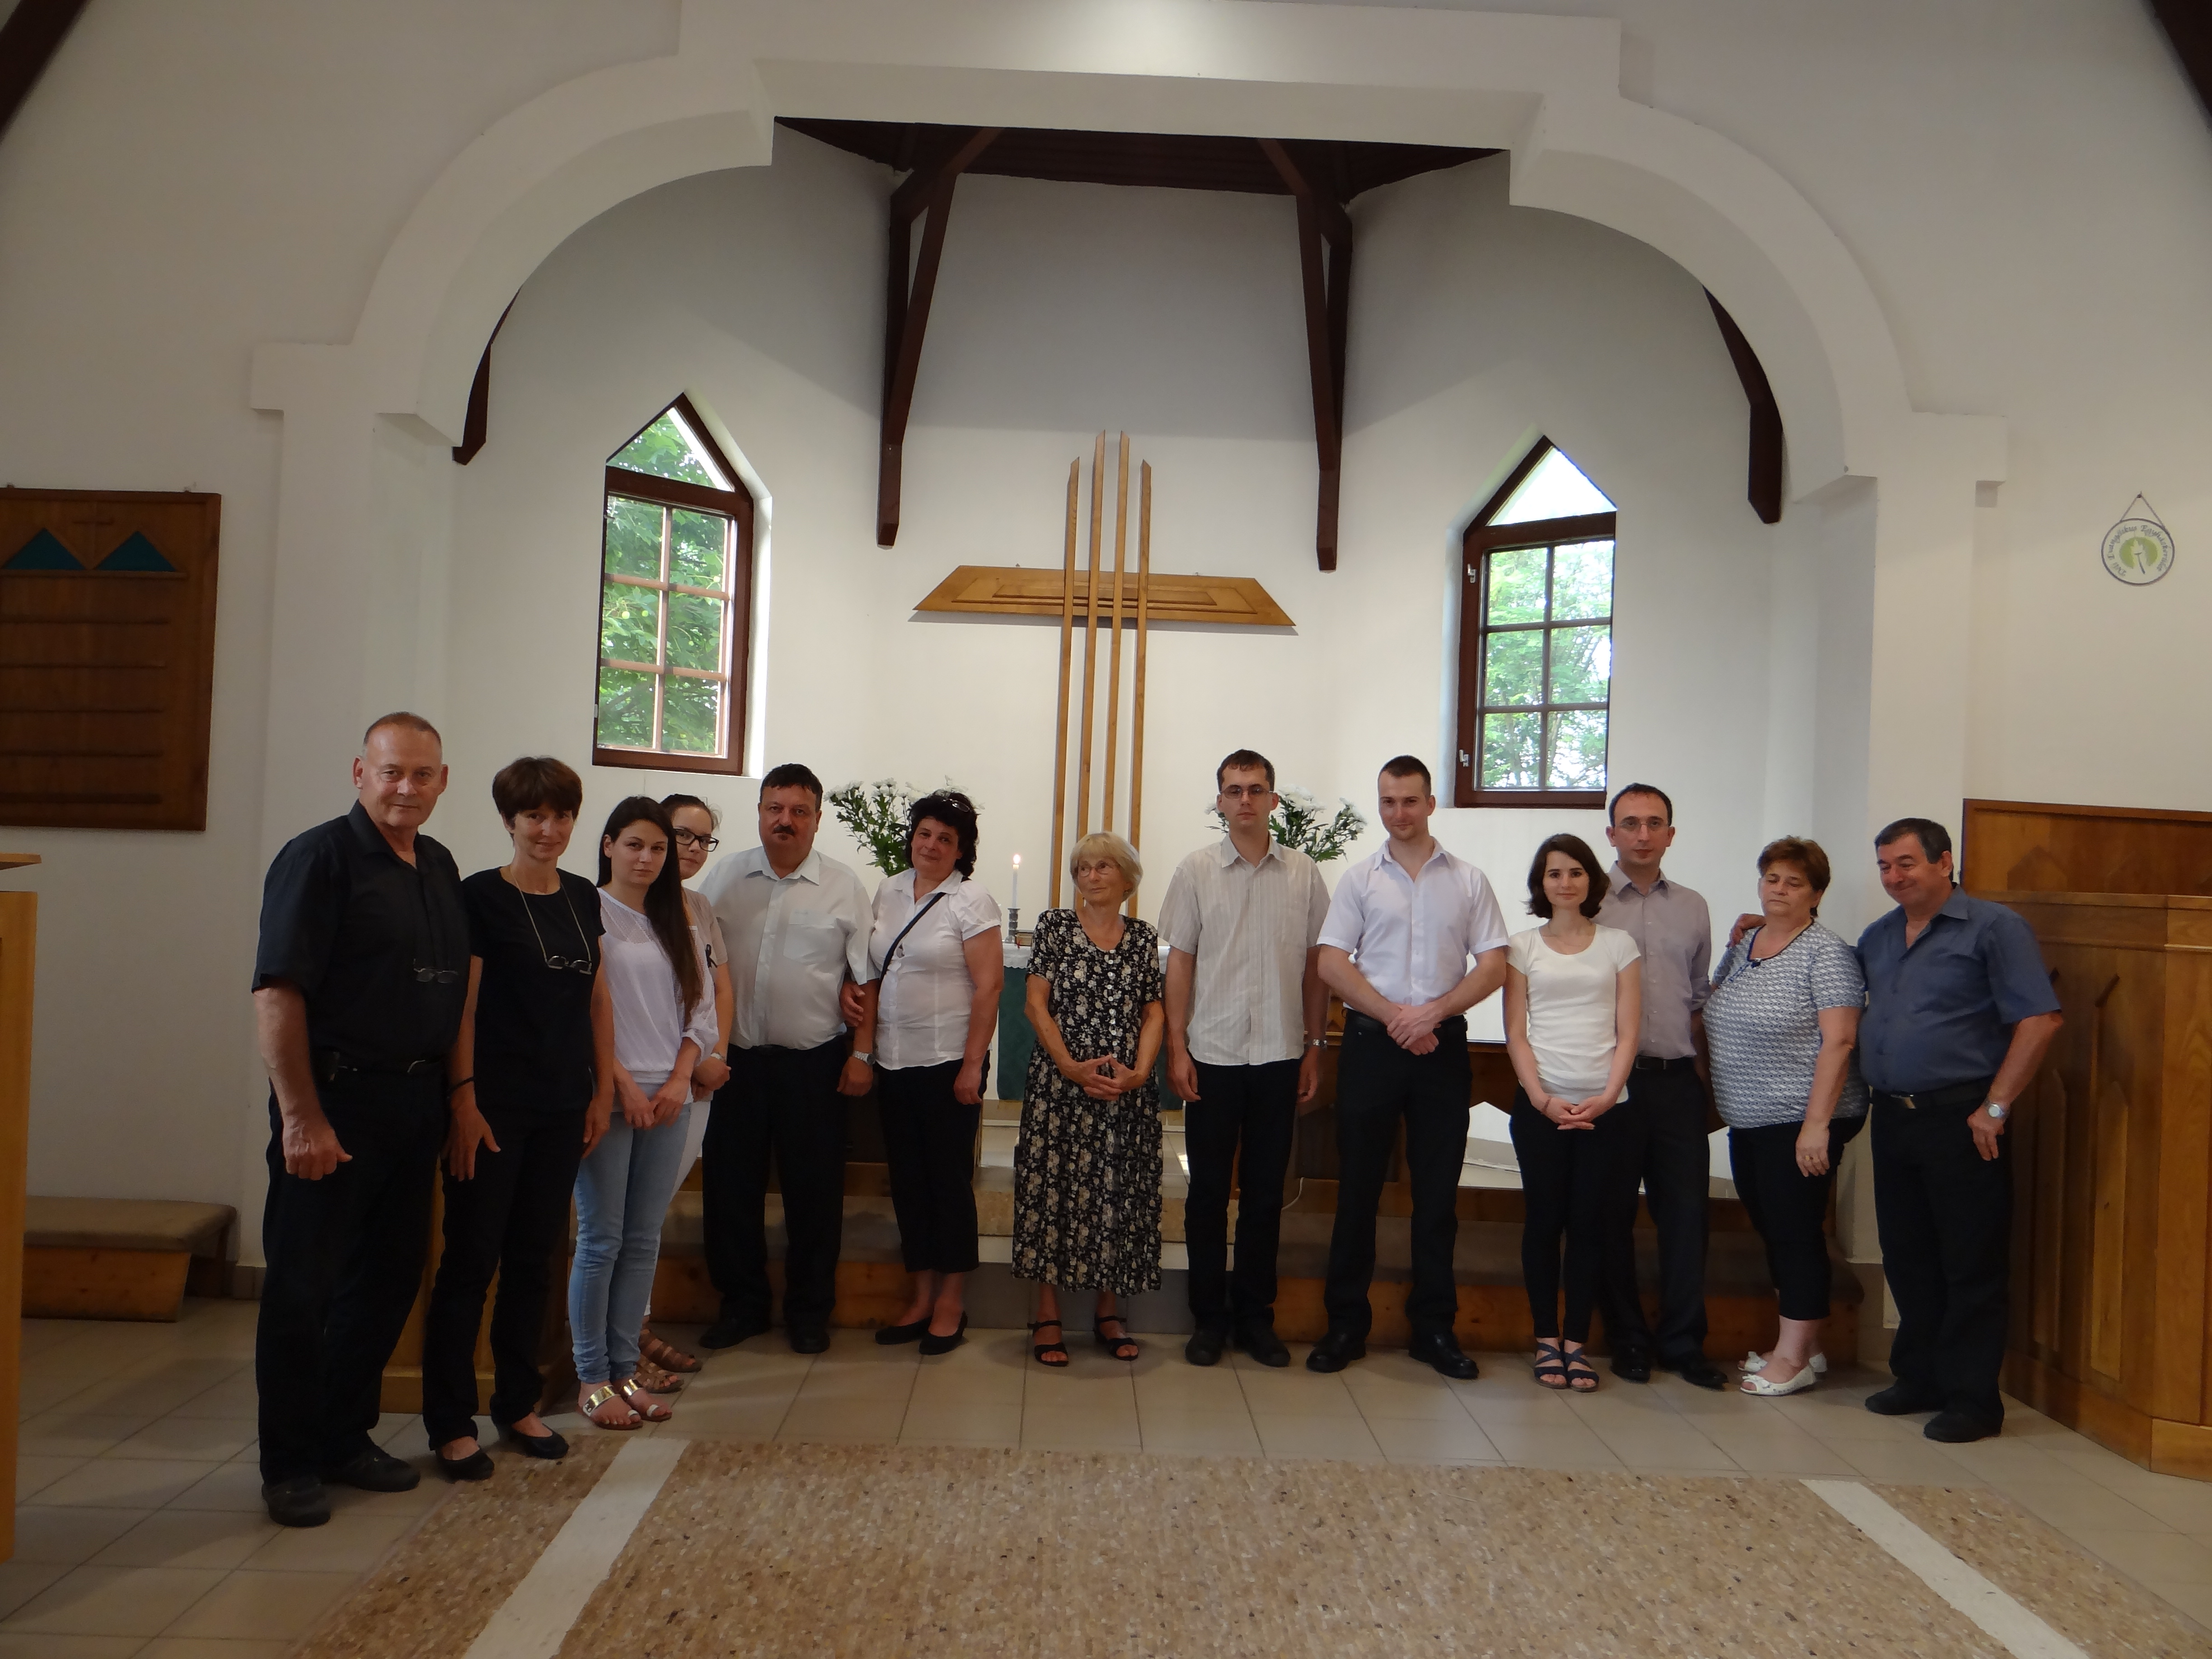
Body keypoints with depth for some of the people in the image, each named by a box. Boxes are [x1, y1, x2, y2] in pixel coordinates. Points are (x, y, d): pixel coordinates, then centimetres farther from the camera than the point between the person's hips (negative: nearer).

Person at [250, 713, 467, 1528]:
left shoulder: (439, 867, 11)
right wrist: (302, 1118, -20)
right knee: (303, 1286, 3)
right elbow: (277, 994, -17)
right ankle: (288, 1465, 17)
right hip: (335, 1101, -7)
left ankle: (346, 1437, 31)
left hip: (415, 1103, 7)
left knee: (389, 1277, 15)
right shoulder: (320, 857, -11)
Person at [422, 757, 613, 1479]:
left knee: (535, 1258, 13)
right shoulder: (481, 896, -7)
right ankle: (451, 1424, 12)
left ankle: (518, 1404, 26)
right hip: (495, 1106, -5)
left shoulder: (582, 898, 9)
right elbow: (461, 1005, -10)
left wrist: (603, 1087, 10)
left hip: (563, 1107, 6)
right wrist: (464, 1102, -14)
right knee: (471, 1259, 2)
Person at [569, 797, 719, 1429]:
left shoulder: (678, 922, 13)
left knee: (644, 1241, 8)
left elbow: (701, 1009, 12)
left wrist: (678, 1079, -1)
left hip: (668, 1100, 5)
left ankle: (625, 1367, 17)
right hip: (606, 1098, -5)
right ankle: (592, 1378, 9)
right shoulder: (587, 914, -4)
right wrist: (623, 1082, -12)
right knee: (601, 1240, 0)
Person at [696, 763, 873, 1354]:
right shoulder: (725, 878, 4)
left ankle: (810, 1309, 22)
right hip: (735, 1056, 2)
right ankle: (742, 1304, 25)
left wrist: (862, 1054, -3)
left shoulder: (844, 888, 0)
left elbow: (866, 978, 1)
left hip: (813, 1060, -2)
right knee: (731, 1184, 8)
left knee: (814, 1189, 6)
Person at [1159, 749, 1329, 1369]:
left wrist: (1314, 1047, 5)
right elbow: (1180, 963, 2)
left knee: (1266, 1192, 9)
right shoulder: (1195, 871, 1)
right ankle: (1209, 1317, 18)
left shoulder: (1304, 874, 4)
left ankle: (1255, 1315, 21)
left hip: (1280, 1055, 1)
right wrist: (1176, 1048, -4)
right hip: (1212, 1055, -1)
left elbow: (1316, 965, 8)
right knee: (1208, 1190, 6)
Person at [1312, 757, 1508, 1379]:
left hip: (1443, 1046, 1)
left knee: (1438, 1191, 6)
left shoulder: (1468, 881, 8)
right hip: (1371, 1045, 0)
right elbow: (1332, 963, -2)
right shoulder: (1359, 879, 6)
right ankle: (1346, 1324, 13)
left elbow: (1494, 965, 2)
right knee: (1358, 1186, 3)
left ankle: (1434, 1327, 17)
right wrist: (1394, 1016, -12)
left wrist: (1434, 1010, -12)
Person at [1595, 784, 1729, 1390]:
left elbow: (1699, 997, 21)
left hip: (1677, 1079, 3)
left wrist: (1700, 1067, 14)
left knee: (1686, 1211, 3)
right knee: (1613, 1212, 5)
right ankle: (1629, 1339, 17)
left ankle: (1684, 1342, 15)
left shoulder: (1693, 908, 13)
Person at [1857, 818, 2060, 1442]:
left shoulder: (1994, 928, -7)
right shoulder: (1877, 938, 14)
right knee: (1907, 1260, 14)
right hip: (1893, 1117, 7)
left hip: (1960, 1120, -7)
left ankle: (1973, 1400, 10)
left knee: (1972, 1267, 1)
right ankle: (1919, 1379, 26)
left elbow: (2039, 1021, -13)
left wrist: (1995, 1109, -14)